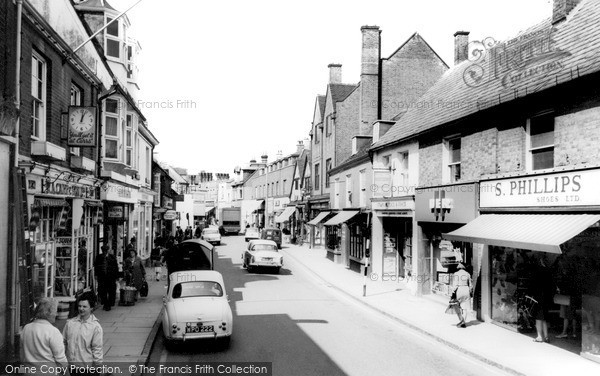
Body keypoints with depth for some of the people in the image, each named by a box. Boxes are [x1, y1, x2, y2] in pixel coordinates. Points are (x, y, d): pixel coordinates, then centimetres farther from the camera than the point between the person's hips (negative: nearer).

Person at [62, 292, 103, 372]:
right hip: (71, 365, 4)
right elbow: (63, 342, 9)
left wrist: (97, 366, -9)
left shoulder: (95, 326, -11)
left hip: (87, 367, -4)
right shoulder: (70, 322, 1)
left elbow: (97, 349, -9)